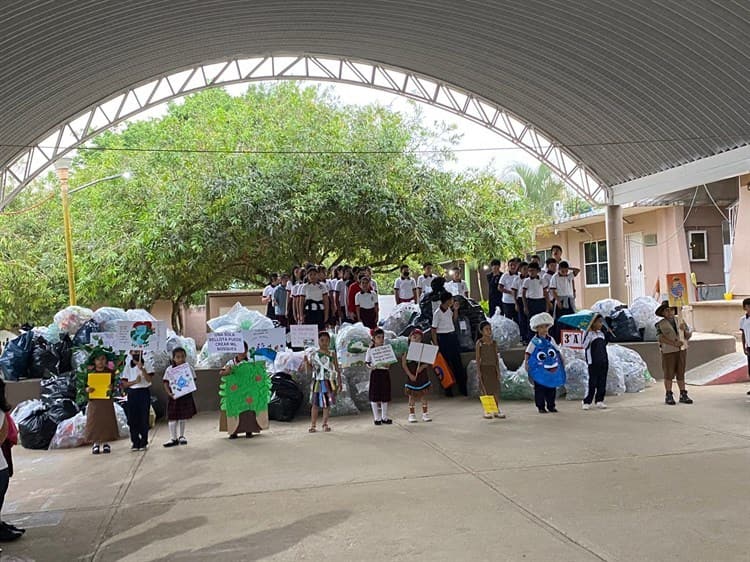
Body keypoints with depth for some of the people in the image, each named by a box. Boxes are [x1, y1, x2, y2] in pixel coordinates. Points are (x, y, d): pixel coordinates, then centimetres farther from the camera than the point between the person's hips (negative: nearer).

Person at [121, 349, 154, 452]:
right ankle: (135, 443, 12)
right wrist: (134, 381, -15)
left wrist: (142, 368, -19)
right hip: (132, 393, 2)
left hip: (144, 392, -1)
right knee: (132, 419, 2)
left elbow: (149, 379, -9)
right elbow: (124, 384, 3)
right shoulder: (128, 366, 5)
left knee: (144, 419, 1)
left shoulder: (147, 364, 2)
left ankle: (143, 443, 11)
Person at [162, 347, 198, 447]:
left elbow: (193, 381, 4)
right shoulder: (169, 369, -2)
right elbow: (166, 383, 0)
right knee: (173, 418, 1)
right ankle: (174, 438, 10)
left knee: (183, 417, 10)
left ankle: (181, 436, 24)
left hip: (186, 395, 1)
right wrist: (169, 393, -15)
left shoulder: (189, 368, 0)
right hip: (174, 396, -1)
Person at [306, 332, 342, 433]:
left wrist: (339, 381, 3)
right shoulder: (314, 353, 1)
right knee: (316, 404, 2)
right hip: (318, 382, -1)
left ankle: (325, 424, 17)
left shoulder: (332, 353, 3)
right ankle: (313, 425, 8)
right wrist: (306, 361, -14)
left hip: (329, 382, 1)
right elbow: (311, 367, 6)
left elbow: (337, 368, 6)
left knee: (327, 404, 6)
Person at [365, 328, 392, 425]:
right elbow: (367, 363, 0)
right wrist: (370, 366, -20)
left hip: (385, 373, 3)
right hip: (375, 373, -3)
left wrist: (387, 365, -13)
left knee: (385, 396, 7)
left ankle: (384, 417, 17)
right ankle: (377, 418, 10)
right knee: (374, 396, 1)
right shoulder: (370, 350, -1)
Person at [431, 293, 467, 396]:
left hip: (453, 336, 7)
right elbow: (433, 330, -14)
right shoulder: (437, 313, -16)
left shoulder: (449, 309, 5)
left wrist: (455, 309, 7)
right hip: (443, 338, -7)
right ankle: (448, 390, 11)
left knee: (457, 362, 10)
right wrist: (435, 344, -15)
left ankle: (463, 387, 18)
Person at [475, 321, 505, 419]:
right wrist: (479, 371, -9)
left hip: (493, 368, 3)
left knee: (496, 390, 3)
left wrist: (498, 370, 4)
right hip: (484, 368, -3)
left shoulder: (494, 343, 7)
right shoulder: (479, 343, -3)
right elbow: (478, 358, -3)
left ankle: (497, 410, 11)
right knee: (485, 390, 0)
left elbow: (496, 357, 9)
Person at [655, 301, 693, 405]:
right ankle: (669, 396, 9)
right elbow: (661, 338, -14)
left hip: (682, 350, 3)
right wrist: (674, 343, -24)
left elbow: (689, 335, 7)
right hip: (668, 351, -3)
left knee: (681, 373, 7)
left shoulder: (680, 321, 8)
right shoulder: (660, 324, -4)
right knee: (669, 374, 2)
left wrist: (684, 329, -14)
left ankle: (683, 395, 12)